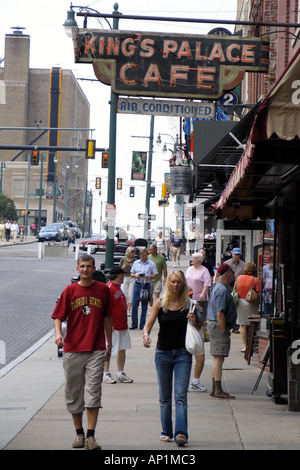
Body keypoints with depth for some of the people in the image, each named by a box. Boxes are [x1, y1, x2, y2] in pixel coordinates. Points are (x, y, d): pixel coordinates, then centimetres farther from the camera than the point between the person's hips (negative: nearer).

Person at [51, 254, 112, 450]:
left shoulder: (103, 289, 6)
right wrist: (58, 333, -18)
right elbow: (58, 317, 2)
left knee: (93, 391, -8)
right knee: (74, 392, 7)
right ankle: (79, 434, 21)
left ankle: (91, 436, -6)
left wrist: (109, 343, 16)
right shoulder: (70, 291, 3)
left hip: (96, 349, -1)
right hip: (72, 349, 1)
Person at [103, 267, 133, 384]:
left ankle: (120, 374, 21)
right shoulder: (109, 288, -16)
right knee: (108, 351, 0)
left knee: (122, 350, 13)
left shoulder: (118, 287, 14)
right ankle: (106, 375, 8)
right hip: (113, 326, -10)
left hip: (122, 325, 10)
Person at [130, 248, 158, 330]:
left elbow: (155, 275, 3)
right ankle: (134, 324, 6)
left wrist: (148, 277, -15)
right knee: (134, 305, -2)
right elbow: (131, 274, 13)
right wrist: (136, 275, -9)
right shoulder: (136, 263, 10)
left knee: (144, 306, 3)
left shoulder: (151, 264, 2)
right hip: (137, 285, 2)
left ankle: (142, 325, 10)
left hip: (146, 285, -2)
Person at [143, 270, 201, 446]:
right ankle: (166, 431, 19)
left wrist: (194, 321, -12)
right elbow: (149, 324, -4)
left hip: (183, 354, -1)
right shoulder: (160, 303, 1)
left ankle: (181, 432, -16)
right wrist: (146, 335, -25)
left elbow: (198, 329, 10)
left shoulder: (188, 304, 2)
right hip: (163, 353, 1)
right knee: (165, 397, 9)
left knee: (181, 395, -10)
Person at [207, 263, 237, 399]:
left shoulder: (218, 287, 16)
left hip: (213, 324, 11)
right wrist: (224, 331, -19)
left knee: (217, 359, 13)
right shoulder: (222, 290, -17)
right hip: (219, 326, -11)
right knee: (218, 358, -9)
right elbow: (220, 313, -23)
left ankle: (215, 390, 18)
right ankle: (218, 391, -8)